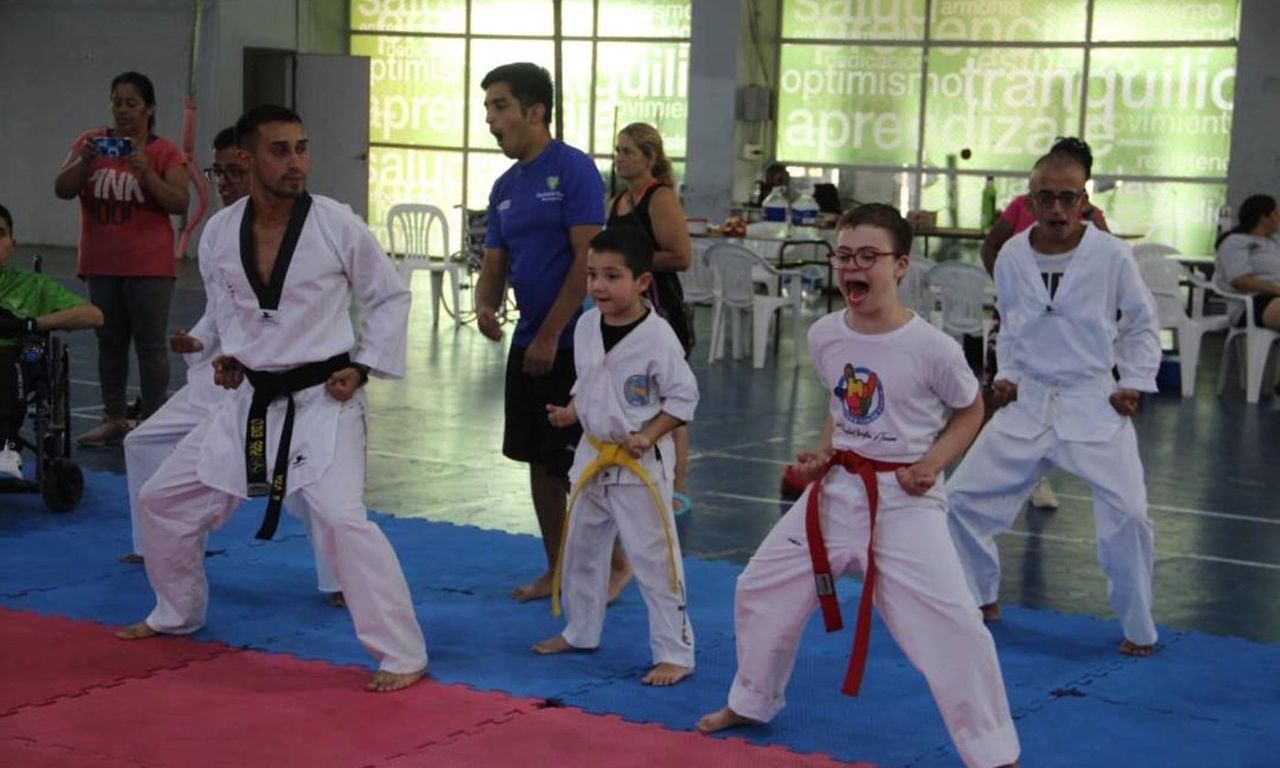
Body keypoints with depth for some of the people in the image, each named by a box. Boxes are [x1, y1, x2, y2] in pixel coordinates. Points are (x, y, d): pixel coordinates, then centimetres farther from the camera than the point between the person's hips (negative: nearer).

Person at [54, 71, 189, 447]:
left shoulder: (165, 152, -4)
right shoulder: (91, 141, 5)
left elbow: (180, 204, -10)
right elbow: (62, 190, 0)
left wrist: (146, 172, -21)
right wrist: (85, 160, -16)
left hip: (148, 267, -4)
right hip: (101, 265, 4)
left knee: (150, 345, -1)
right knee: (110, 343, 11)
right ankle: (115, 419, 19)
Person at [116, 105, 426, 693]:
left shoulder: (337, 225, -13)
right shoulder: (218, 233, -2)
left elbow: (391, 297, -1)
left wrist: (364, 366, -8)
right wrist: (230, 356, 1)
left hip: (322, 401, -5)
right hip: (251, 402, 6)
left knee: (341, 519, -23)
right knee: (163, 501, 13)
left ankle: (403, 656, -11)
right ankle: (177, 614, 40)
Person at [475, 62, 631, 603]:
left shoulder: (573, 170, -12)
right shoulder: (505, 187, 10)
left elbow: (588, 259, -17)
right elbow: (494, 265, 14)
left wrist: (551, 335, -17)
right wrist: (486, 305, -9)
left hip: (572, 341, -8)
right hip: (528, 342, 8)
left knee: (575, 462, -3)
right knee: (540, 461, 12)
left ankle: (617, 563, 14)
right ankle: (556, 569, 23)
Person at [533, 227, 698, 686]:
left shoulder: (656, 335, -18)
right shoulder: (587, 326, 1)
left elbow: (683, 397, -12)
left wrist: (648, 436, -20)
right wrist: (569, 414, -1)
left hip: (641, 462, -7)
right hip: (593, 455, 7)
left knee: (653, 558, -5)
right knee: (581, 548, 19)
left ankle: (675, 653, 4)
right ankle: (580, 631, 37)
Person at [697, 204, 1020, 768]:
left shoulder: (931, 347, -17)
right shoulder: (824, 336, -3)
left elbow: (970, 411, 0)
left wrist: (933, 462, -14)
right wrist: (822, 452, 1)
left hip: (904, 501, -5)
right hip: (836, 492, 6)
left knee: (951, 625, -16)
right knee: (759, 590, 13)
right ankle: (750, 702, 39)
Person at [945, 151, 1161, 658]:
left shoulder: (1112, 255, -12)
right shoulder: (1012, 256, -4)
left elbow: (1142, 324, 2)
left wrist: (1134, 383, -5)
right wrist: (1005, 374, 1)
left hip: (1093, 404, -3)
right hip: (1027, 402, 3)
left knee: (1126, 515, -13)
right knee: (964, 496, 2)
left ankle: (1139, 629, 9)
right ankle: (981, 598, 27)